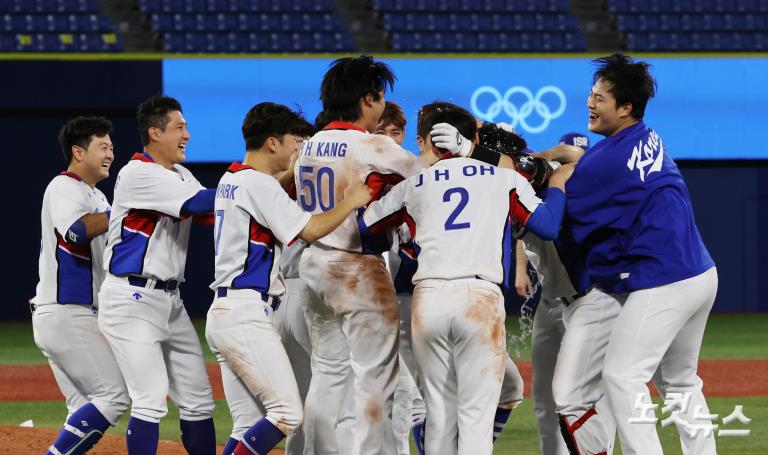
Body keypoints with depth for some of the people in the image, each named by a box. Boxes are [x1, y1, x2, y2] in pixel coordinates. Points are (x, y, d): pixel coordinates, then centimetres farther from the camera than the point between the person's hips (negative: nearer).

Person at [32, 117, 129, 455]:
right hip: (66, 313, -10)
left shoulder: (95, 196, 21)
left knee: (85, 411, 9)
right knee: (114, 396, -12)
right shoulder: (64, 188, -10)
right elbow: (78, 231, -29)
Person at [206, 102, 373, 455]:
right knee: (287, 413, -12)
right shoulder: (258, 184, -10)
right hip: (246, 315, -10)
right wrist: (351, 202, -3)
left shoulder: (230, 181, 17)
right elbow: (310, 231, -15)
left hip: (221, 315, 10)